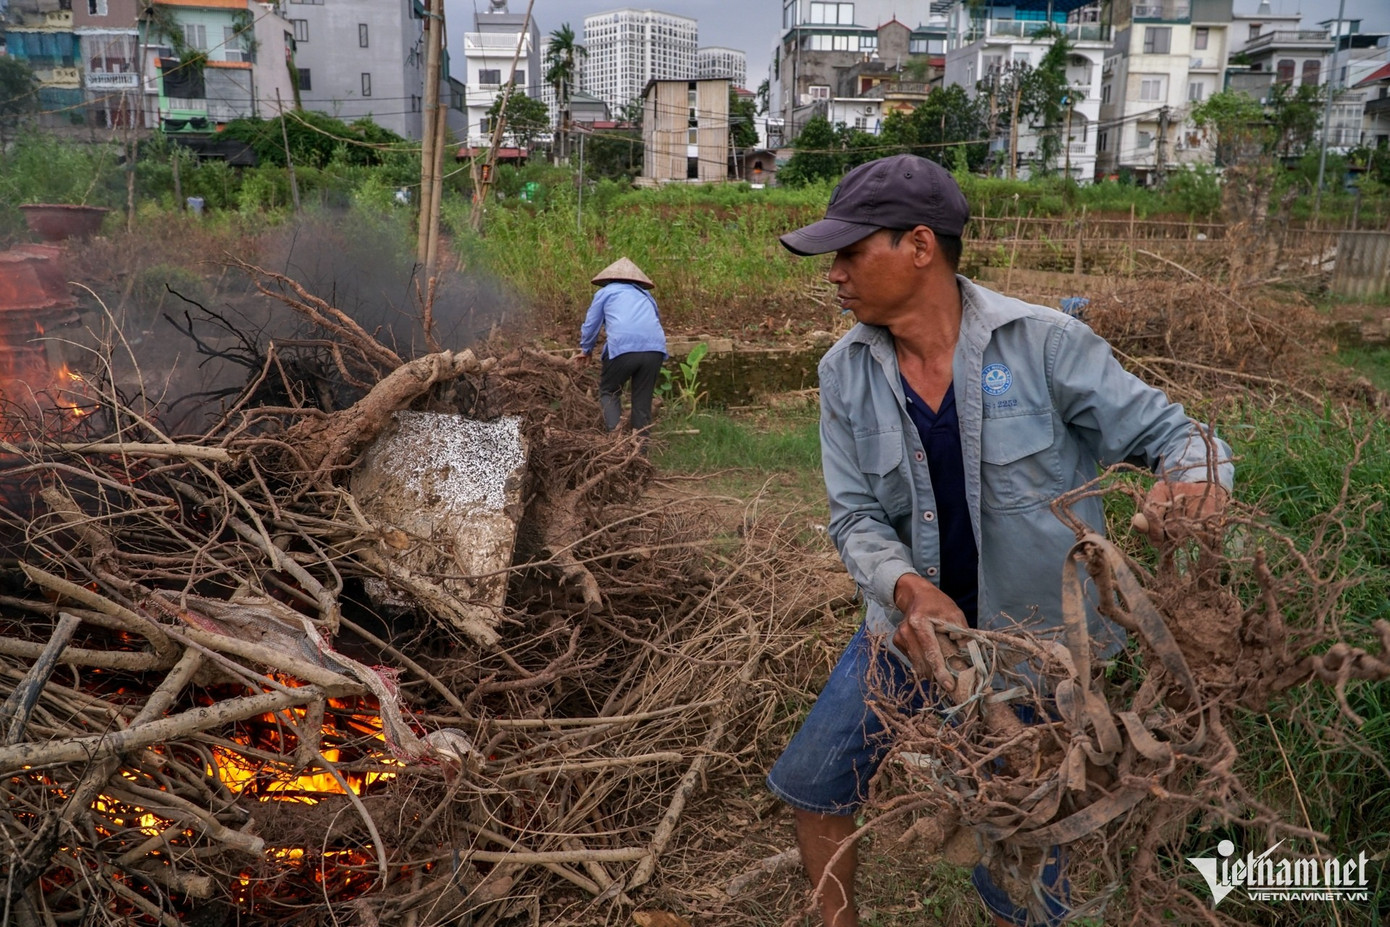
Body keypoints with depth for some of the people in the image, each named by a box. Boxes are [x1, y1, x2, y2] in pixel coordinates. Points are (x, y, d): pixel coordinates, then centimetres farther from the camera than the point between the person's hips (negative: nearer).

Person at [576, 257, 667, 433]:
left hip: (623, 348, -3)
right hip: (655, 349, 3)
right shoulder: (645, 295, 31)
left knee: (609, 392, 14)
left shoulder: (605, 292, 20)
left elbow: (591, 325, 23)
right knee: (643, 399, 12)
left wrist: (586, 350, 41)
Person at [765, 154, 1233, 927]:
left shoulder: (1044, 344, -20)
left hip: (1035, 633, -4)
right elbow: (857, 517, -9)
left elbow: (1171, 434, -14)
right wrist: (909, 591, -29)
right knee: (814, 782, 15)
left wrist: (1196, 483, -39)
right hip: (916, 621, 5)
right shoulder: (846, 372, -8)